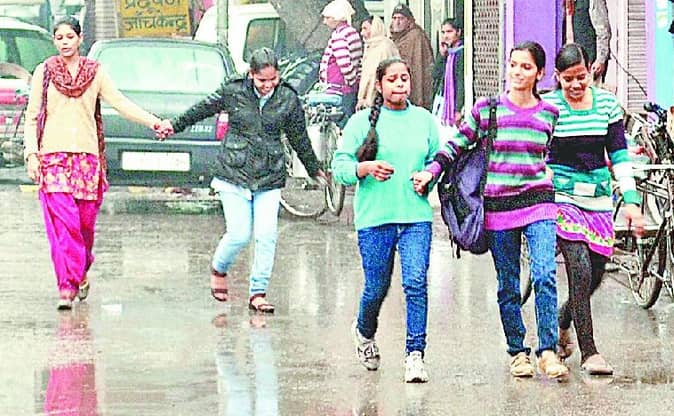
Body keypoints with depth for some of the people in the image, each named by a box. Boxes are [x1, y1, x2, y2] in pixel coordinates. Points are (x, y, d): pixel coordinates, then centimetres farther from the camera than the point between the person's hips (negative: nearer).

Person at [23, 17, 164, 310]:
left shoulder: (95, 72, 10)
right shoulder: (44, 72, 7)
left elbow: (120, 103, 4)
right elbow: (32, 117, 7)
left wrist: (154, 122, -8)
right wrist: (31, 154, -3)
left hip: (87, 155, 2)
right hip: (53, 155, -2)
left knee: (86, 222, 2)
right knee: (63, 222, -12)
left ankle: (80, 273, 27)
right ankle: (67, 286, -12)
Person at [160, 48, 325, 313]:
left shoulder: (288, 99, 2)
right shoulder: (232, 92, -3)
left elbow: (299, 137, 16)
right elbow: (202, 110, 14)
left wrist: (314, 170, 26)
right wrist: (174, 125, 24)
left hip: (269, 178, 2)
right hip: (234, 174, -1)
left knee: (267, 235, -9)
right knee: (239, 235, -7)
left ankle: (258, 293, 2)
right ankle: (218, 269, 24)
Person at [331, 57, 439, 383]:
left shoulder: (423, 119, 10)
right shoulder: (362, 121, 2)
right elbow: (340, 166, 0)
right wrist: (365, 168, -18)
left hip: (416, 215, 1)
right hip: (374, 217, -1)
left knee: (416, 282, -13)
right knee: (377, 286, 6)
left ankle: (415, 355, -9)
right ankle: (365, 332, 38)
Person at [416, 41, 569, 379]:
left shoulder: (549, 114, 5)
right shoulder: (486, 109, 1)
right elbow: (457, 144, 6)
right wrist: (432, 171, -5)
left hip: (538, 202, 0)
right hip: (498, 206, 0)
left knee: (545, 276, -15)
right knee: (508, 285, 6)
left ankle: (548, 351, -11)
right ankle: (517, 352, 16)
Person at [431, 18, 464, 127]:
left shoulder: (461, 53, -10)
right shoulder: (445, 52, 13)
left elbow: (461, 82, -14)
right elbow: (435, 75, 7)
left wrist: (458, 110, -17)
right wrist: (442, 54, -1)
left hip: (455, 101, -7)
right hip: (441, 100, 7)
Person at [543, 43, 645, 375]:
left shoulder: (607, 103, 4)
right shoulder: (547, 106, -5)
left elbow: (619, 153, 6)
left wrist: (631, 200, -1)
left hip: (598, 199, 4)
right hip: (562, 198, -4)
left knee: (594, 276, 5)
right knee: (581, 272, -15)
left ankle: (562, 324, 33)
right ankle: (589, 352, -9)